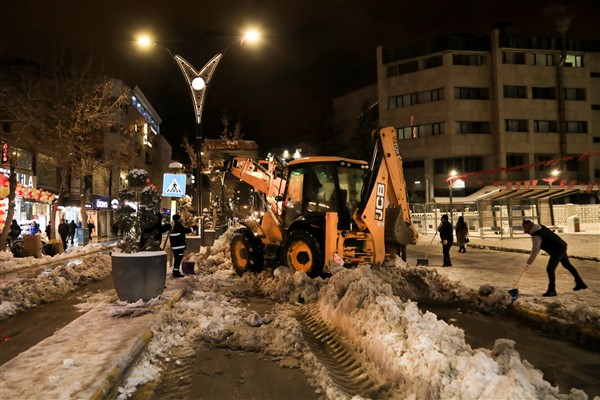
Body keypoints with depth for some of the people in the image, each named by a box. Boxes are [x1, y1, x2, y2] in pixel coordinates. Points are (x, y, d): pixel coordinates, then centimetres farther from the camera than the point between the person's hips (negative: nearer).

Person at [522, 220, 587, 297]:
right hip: (562, 246, 11)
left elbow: (535, 250, -28)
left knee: (550, 269, -11)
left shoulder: (536, 236, -25)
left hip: (557, 250, -11)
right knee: (567, 265, 25)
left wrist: (529, 263, -25)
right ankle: (580, 283, 40)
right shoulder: (540, 227, 3)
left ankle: (551, 290, -5)